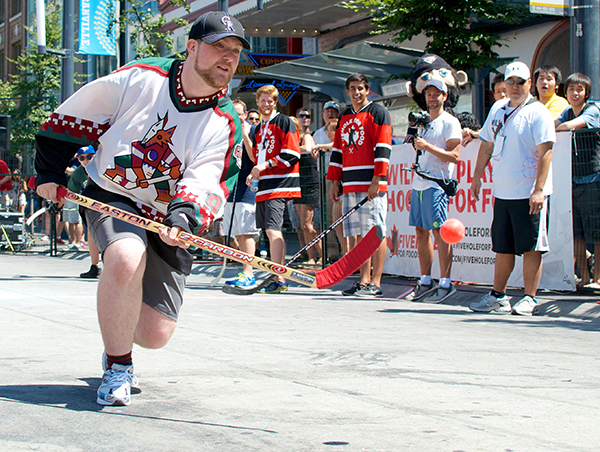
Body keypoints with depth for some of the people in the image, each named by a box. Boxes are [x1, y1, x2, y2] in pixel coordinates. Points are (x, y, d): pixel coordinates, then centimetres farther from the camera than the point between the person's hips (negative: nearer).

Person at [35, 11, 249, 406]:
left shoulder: (226, 125, -7)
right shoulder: (139, 79, -10)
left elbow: (207, 184, -20)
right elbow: (73, 118, 3)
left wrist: (183, 218, -39)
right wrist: (50, 172, 6)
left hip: (168, 222, 2)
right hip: (111, 198, -2)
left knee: (155, 335, -6)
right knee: (126, 258, -36)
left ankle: (118, 329, 33)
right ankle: (117, 367, -15)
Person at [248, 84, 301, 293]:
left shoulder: (284, 122, -2)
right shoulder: (258, 129, 22)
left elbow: (291, 155, -11)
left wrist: (266, 164, -15)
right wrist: (253, 174, 10)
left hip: (280, 183, -9)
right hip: (264, 186, 9)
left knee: (273, 229, -18)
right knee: (270, 232, 8)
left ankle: (279, 279, -20)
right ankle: (279, 276, 13)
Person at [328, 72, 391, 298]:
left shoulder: (378, 113, 0)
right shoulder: (344, 117, 20)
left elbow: (383, 148, -8)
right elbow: (337, 150, 22)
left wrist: (376, 181, -15)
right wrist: (335, 182, 15)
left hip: (371, 184, -6)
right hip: (350, 184, 7)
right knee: (360, 234, 6)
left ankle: (375, 283, -6)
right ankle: (364, 281, 9)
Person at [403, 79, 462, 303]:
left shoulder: (450, 123, -4)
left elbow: (454, 156, -13)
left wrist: (428, 146, -20)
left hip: (436, 185, -8)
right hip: (419, 185, 8)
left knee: (439, 232, -10)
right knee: (421, 231, 7)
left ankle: (445, 283, -8)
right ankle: (425, 282, 12)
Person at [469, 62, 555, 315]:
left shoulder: (538, 112, -7)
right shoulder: (497, 110, 13)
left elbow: (545, 152, -13)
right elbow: (487, 145, 21)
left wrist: (539, 189, -20)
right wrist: (477, 176, 14)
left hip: (530, 194, -6)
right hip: (502, 192, 6)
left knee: (530, 247, -3)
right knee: (503, 247, 11)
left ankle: (529, 299, 4)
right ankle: (498, 297, 19)